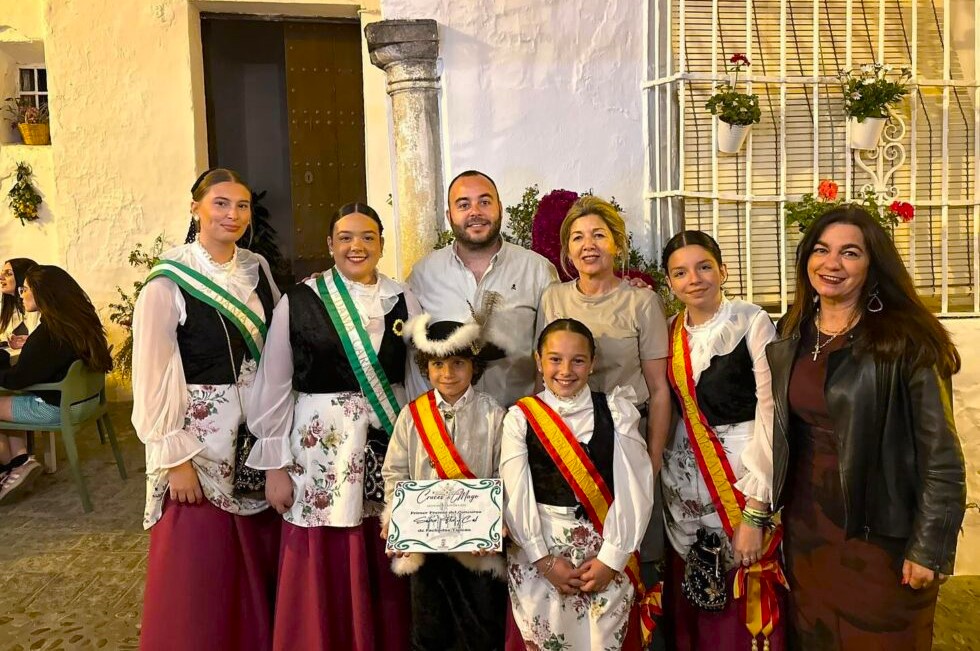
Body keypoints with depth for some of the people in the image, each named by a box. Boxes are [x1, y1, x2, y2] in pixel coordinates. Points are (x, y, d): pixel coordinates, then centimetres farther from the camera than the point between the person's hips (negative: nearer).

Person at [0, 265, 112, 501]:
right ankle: (21, 458, 10)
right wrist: (28, 346, 24)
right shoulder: (78, 321, 4)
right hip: (84, 398, 9)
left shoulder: (49, 332, -23)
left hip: (58, 407, -9)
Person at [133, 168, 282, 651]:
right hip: (201, 437, -5)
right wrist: (176, 459, -15)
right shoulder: (168, 282, -12)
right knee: (200, 567, 7)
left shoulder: (257, 269, 4)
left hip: (257, 432, 5)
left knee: (260, 553, 16)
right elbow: (152, 378, -12)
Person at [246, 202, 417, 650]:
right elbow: (273, 388, -2)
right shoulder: (298, 301, -4)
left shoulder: (403, 302, 3)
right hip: (320, 447, -2)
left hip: (390, 443, 2)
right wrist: (275, 465, -3)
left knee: (387, 575, 11)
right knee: (324, 576, 6)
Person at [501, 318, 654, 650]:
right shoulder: (520, 418, -2)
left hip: (606, 551, 0)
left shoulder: (616, 411, -1)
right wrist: (545, 560, -9)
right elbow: (516, 497, -5)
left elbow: (634, 489, -6)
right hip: (537, 552, 0)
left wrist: (611, 558, -10)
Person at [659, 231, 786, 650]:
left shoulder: (752, 323, -10)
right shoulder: (669, 332, 6)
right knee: (690, 606, 14)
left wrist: (755, 513, -18)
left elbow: (770, 411, -15)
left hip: (744, 475, -5)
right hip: (684, 482, 5)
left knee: (747, 602, 4)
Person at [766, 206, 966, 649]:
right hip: (804, 524, 5)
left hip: (880, 532, -5)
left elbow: (941, 455, -13)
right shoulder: (790, 337, 3)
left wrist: (929, 547, -14)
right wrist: (766, 512, 10)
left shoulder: (907, 341, -14)